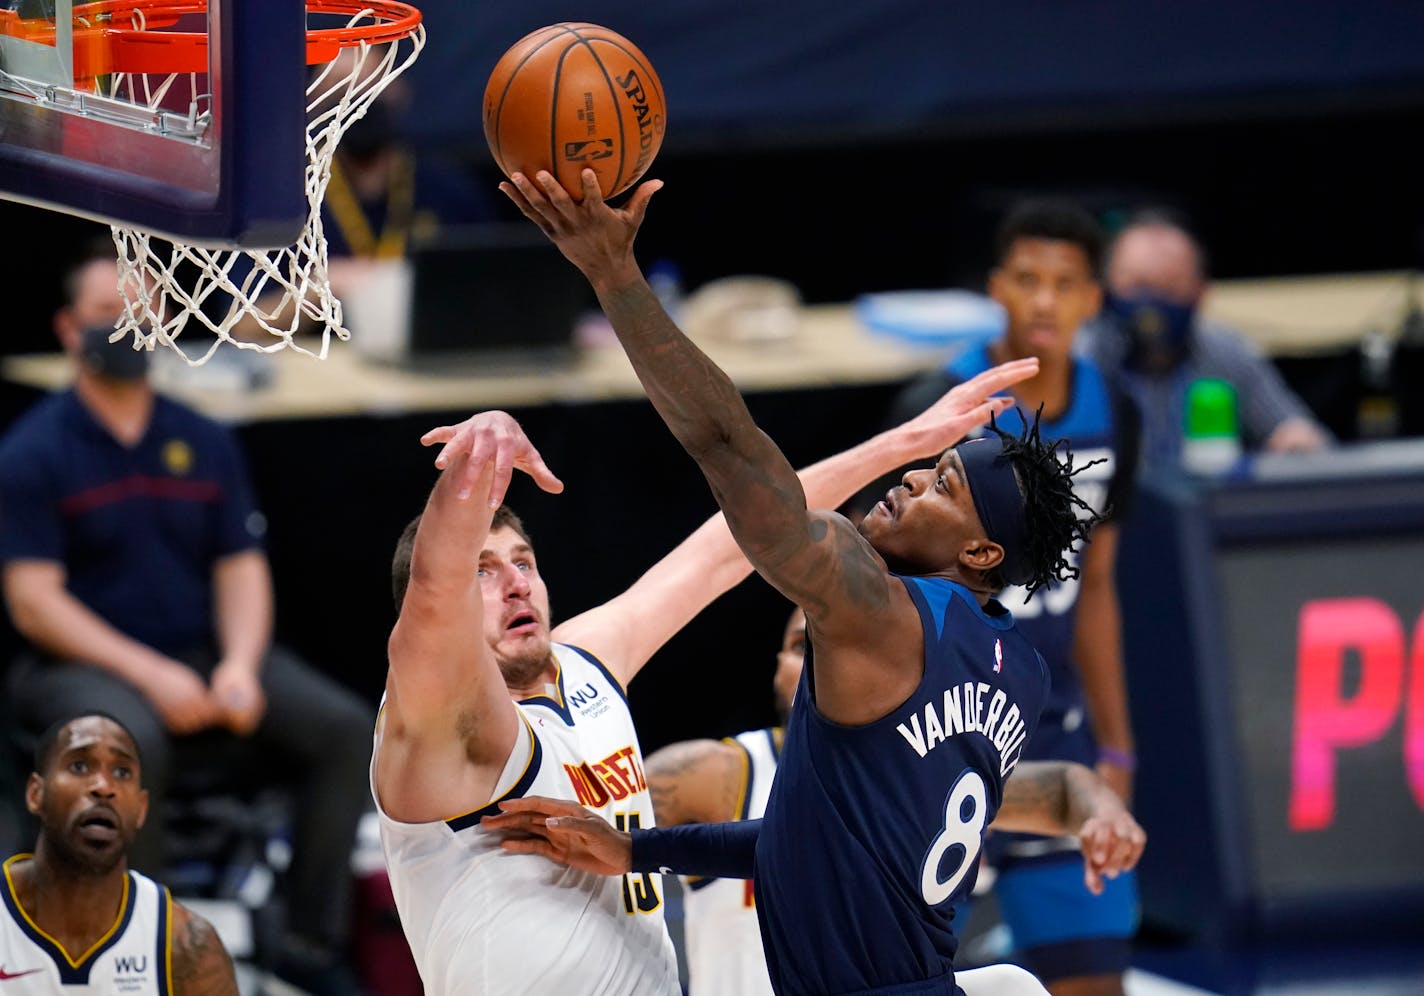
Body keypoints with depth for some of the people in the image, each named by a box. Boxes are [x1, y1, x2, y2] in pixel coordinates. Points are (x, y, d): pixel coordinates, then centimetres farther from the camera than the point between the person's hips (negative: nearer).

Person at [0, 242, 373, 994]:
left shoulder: (204, 444, 11)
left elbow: (241, 567, 8)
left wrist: (241, 664, -14)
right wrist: (149, 675, -21)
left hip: (202, 653, 5)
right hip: (80, 665, -5)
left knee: (342, 726, -16)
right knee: (132, 741, -38)